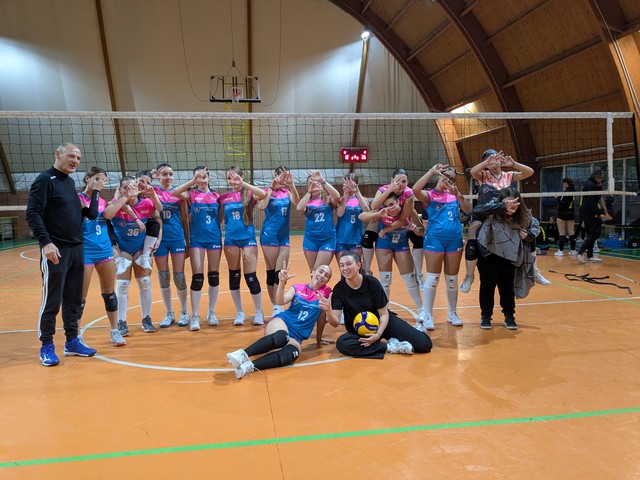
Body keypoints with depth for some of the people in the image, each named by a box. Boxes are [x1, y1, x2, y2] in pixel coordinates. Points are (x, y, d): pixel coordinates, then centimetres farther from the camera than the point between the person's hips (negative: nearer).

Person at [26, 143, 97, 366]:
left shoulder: (70, 182, 15)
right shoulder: (45, 180, -8)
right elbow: (32, 214, -16)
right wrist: (46, 242, -23)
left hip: (77, 249, 8)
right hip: (55, 250, -7)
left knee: (73, 300, 12)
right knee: (52, 301, 0)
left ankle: (72, 341, 22)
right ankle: (46, 346, 13)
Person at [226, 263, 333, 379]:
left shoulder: (326, 292, 9)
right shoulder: (298, 287, 9)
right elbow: (281, 301, -8)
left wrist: (327, 308, -21)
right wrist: (282, 282, -26)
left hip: (297, 336, 1)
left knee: (292, 353, -37)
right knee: (281, 337, -40)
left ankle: (248, 366, -50)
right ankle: (242, 354, -52)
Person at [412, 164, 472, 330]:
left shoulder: (454, 195, 13)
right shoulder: (429, 195, 1)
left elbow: (469, 210, 0)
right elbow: (415, 189, -20)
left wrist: (457, 194, -13)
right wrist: (431, 172, -16)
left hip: (454, 240, 4)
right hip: (434, 239, -4)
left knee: (452, 279, 11)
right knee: (432, 278, -4)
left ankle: (452, 313, 25)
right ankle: (427, 316, 3)